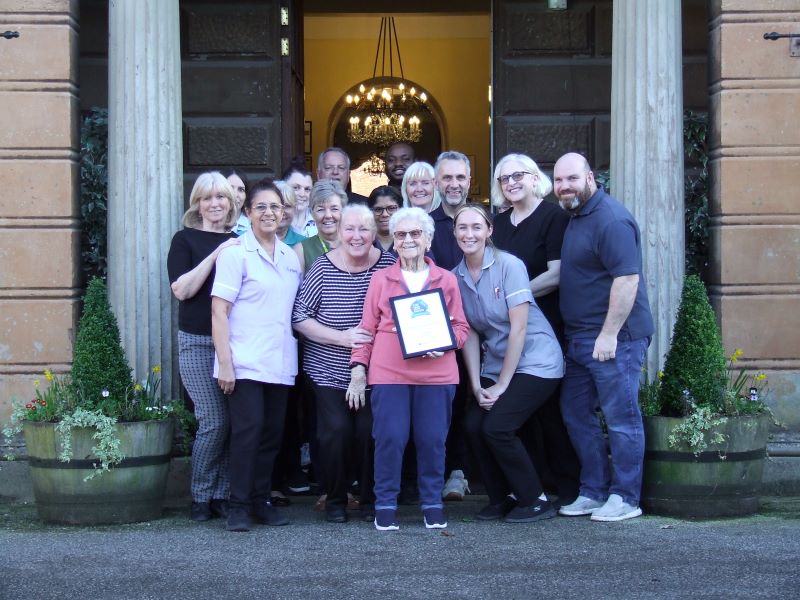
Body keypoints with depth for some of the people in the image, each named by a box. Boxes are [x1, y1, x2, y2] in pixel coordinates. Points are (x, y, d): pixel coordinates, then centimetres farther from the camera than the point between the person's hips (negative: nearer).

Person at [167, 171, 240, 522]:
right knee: (213, 421, -8)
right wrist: (215, 255, -17)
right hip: (198, 342, -4)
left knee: (232, 420, 1)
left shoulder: (238, 242, 15)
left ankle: (222, 494, 12)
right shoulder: (185, 240, 3)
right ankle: (201, 497, 7)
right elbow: (181, 289, -11)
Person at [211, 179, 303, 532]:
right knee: (248, 429, -10)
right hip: (245, 363, -6)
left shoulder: (291, 257, 13)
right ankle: (239, 506, -1)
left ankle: (261, 501, 18)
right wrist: (224, 362, -15)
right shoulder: (235, 252, -4)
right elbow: (219, 310, -8)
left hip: (280, 363, 6)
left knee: (272, 433, 8)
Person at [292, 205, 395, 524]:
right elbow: (299, 317, -6)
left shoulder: (388, 264, -3)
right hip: (329, 370, -1)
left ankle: (370, 500, 15)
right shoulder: (323, 267, -7)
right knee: (336, 431, -10)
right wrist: (341, 337, -15)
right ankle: (335, 500, 11)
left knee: (370, 431, -7)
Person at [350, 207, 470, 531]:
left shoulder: (447, 279, 12)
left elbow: (461, 328, 11)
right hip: (389, 373, -1)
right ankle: (385, 505, 10)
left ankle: (432, 504, 17)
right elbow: (367, 327, 9)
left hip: (436, 373, 1)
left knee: (432, 439, 2)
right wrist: (359, 367, 0)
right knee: (390, 438, -4)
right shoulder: (381, 279, 11)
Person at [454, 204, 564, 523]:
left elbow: (519, 327, -16)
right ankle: (501, 498, 10)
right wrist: (476, 385, -7)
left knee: (496, 427, -18)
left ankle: (536, 501, 0)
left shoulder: (509, 265, -15)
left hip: (535, 361, -5)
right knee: (473, 424, -11)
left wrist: (502, 384, -14)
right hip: (496, 364, 6)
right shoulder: (457, 276, 2)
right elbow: (469, 334, 2)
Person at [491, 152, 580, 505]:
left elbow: (556, 275, -13)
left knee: (551, 406, -5)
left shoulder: (553, 216, -5)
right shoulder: (499, 224, 15)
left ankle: (567, 487, 4)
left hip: (546, 327, -6)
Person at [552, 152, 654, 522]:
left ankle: (625, 498, 7)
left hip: (613, 338, -10)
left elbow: (628, 278, -22)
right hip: (580, 338, 10)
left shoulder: (610, 219, -16)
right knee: (576, 412, 14)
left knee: (621, 418, -2)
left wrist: (609, 333, -23)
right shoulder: (575, 217, 15)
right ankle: (594, 491, 24)